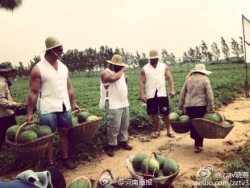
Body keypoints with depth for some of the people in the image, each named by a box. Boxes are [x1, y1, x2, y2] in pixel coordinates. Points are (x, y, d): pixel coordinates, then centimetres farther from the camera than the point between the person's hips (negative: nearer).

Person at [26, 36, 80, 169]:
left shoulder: (63, 67, 8)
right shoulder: (38, 69, -8)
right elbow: (33, 92, -10)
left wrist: (73, 103, 14)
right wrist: (29, 113, -12)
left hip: (64, 107, 5)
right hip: (47, 109, -5)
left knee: (64, 133, 13)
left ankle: (65, 158, 27)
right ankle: (50, 164, 18)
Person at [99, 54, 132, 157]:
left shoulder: (120, 72, 15)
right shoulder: (105, 73, -9)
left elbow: (126, 80, 34)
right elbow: (114, 78, -30)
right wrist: (122, 70, -14)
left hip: (124, 103, 8)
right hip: (113, 105, -8)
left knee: (124, 125, 15)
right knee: (114, 126, -6)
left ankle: (123, 141, 29)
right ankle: (111, 145, 7)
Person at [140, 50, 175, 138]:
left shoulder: (164, 66, 5)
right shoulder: (144, 69, 2)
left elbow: (169, 78, 2)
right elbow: (142, 82, 0)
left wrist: (172, 90, -10)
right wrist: (142, 94, -10)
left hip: (162, 94, 0)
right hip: (151, 95, 0)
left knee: (165, 113, 4)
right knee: (154, 113, 8)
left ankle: (169, 131, 15)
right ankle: (157, 130, 22)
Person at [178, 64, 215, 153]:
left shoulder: (188, 79, 11)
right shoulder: (205, 79, 1)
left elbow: (182, 93, 13)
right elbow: (209, 94, -7)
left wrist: (180, 106, 20)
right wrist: (211, 106, -5)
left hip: (189, 105, 3)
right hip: (201, 105, -3)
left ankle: (196, 141, 29)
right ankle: (198, 145, 9)